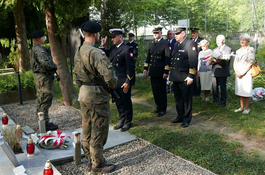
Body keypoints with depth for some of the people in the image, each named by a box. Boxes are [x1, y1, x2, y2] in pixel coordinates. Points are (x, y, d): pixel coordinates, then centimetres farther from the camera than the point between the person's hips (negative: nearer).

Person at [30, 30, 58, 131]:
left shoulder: (34, 49, 17)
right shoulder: (39, 50, -18)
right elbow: (46, 63, -31)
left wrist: (53, 67, 10)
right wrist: (55, 66, -11)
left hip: (38, 77, 11)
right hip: (44, 78, -11)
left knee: (40, 101, 16)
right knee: (45, 102, -5)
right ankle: (45, 124, 1)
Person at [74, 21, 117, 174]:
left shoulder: (79, 52, 8)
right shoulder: (96, 52, -20)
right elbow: (109, 76, -27)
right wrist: (113, 85, -7)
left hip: (84, 94, 9)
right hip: (97, 95, -9)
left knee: (87, 130, 17)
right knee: (99, 131, 4)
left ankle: (91, 160, 33)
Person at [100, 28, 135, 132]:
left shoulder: (126, 49, -14)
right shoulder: (112, 48, 8)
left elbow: (130, 67, -17)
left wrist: (127, 82, -18)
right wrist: (102, 46, 4)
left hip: (124, 82, -7)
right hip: (115, 81, 7)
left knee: (126, 102, 8)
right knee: (118, 103, 17)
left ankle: (128, 122, 23)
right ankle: (121, 121, 31)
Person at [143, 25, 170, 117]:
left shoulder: (166, 44, -6)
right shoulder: (151, 43, 13)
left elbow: (167, 59, -10)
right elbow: (148, 57, 17)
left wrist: (166, 72, -15)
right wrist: (145, 68, 12)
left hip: (161, 72, -6)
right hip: (152, 71, 6)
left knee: (162, 91, 3)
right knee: (155, 90, 12)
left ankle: (163, 109, 14)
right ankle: (158, 107, 27)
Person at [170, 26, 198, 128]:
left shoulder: (190, 44, -11)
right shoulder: (177, 44, 16)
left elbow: (193, 61, -17)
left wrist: (191, 76, -20)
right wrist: (171, 73, 18)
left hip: (184, 78, -8)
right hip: (175, 77, 9)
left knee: (186, 99, 3)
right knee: (178, 98, 18)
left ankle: (186, 119, 15)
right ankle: (180, 116, 32)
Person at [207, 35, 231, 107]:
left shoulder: (228, 49, 0)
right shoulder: (215, 50, 21)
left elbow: (227, 60, -12)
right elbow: (211, 59, 14)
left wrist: (220, 60, -30)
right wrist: (209, 61, -10)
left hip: (222, 72, -6)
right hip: (214, 71, 6)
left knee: (223, 87, 0)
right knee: (214, 87, 12)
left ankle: (223, 102, 9)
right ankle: (215, 99, 27)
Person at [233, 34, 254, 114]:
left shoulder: (250, 50, -3)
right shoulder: (238, 51, 15)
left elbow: (251, 63, -9)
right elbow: (235, 62, 13)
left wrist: (243, 73, -13)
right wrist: (236, 72, -2)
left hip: (247, 73, -6)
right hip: (238, 74, 6)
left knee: (247, 90, -4)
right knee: (239, 90, 7)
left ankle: (246, 108, 5)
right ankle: (241, 107, 16)